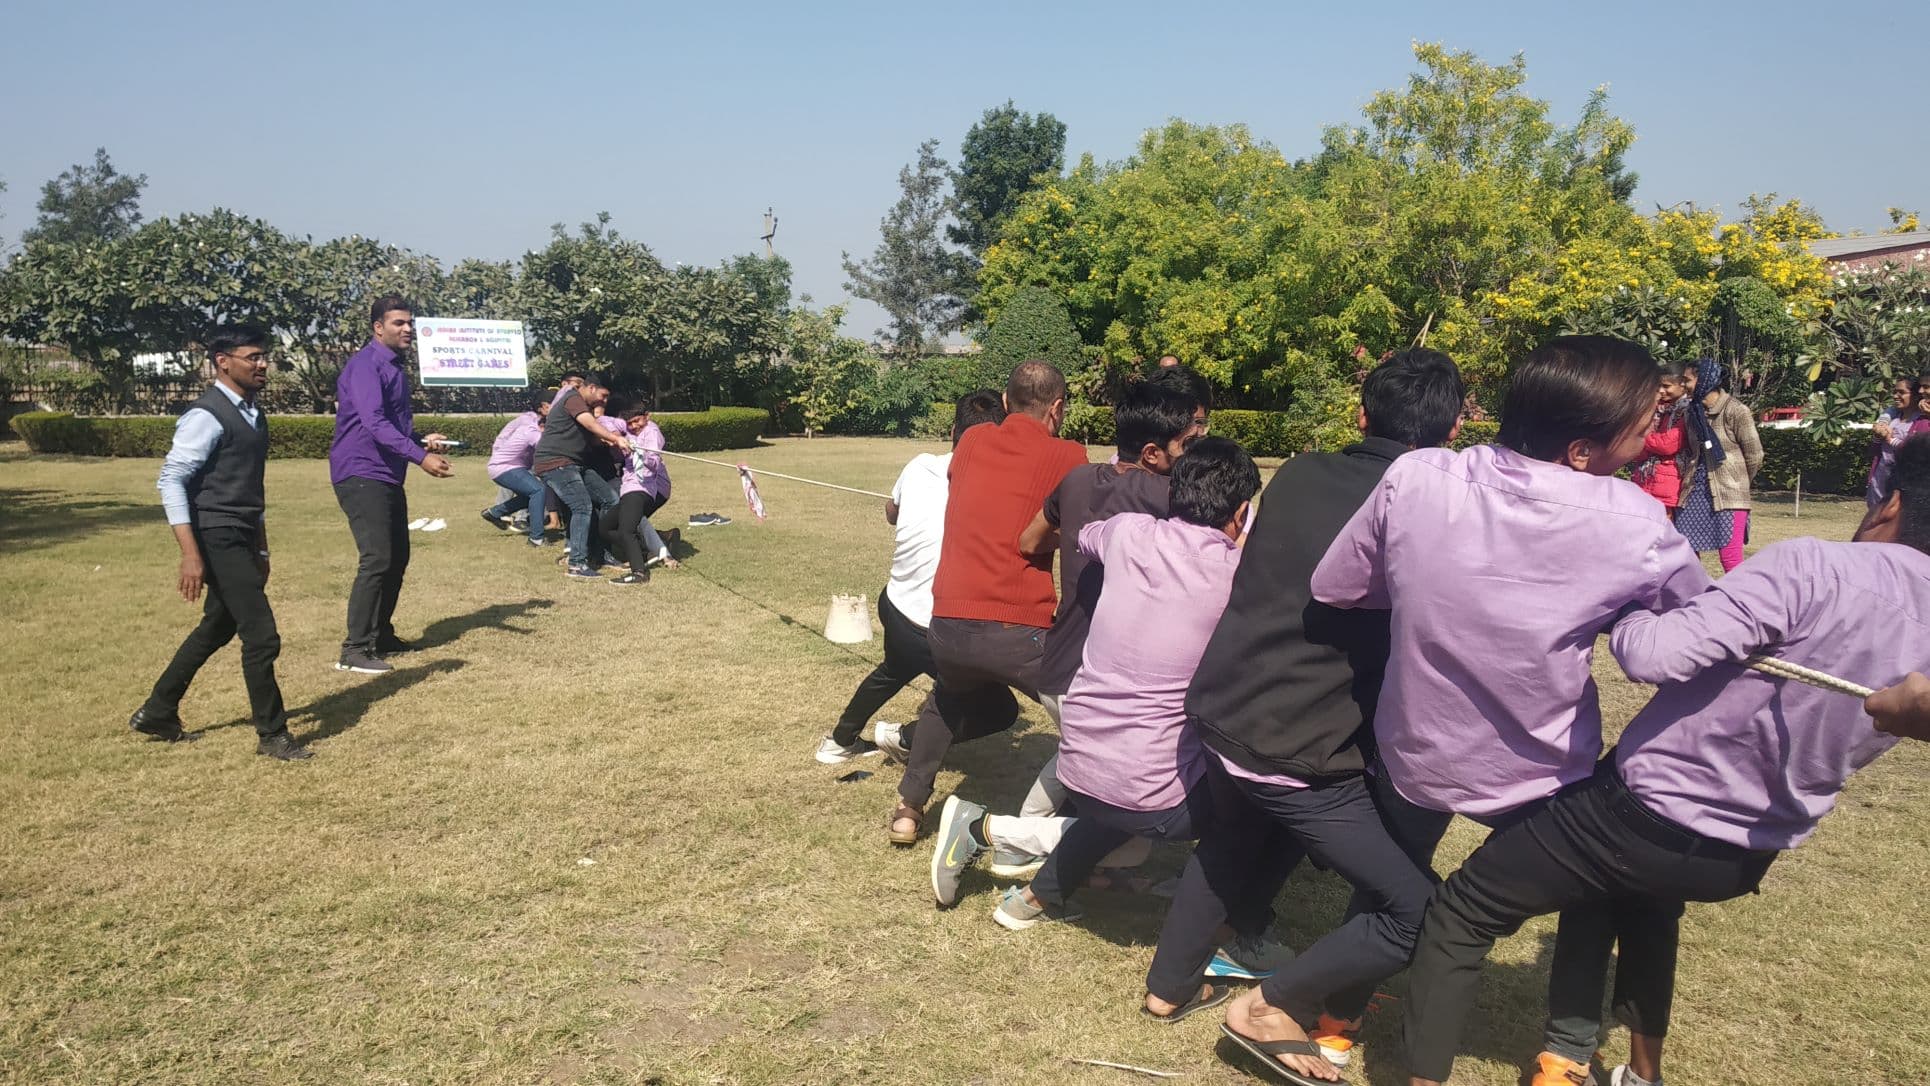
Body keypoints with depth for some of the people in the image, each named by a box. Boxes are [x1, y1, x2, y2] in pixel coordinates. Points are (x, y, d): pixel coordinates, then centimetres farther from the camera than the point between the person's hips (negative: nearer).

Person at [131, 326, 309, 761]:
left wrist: (261, 547, 23)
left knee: (217, 629, 20)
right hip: (218, 540, -10)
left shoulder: (252, 413, 13)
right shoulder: (207, 416, -15)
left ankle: (157, 713, 35)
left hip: (242, 540, 10)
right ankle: (272, 734, 6)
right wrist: (191, 554, -25)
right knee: (262, 636, -7)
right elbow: (171, 480, -19)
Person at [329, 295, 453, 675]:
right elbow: (374, 423, -27)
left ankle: (381, 634, 26)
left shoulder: (395, 367, 16)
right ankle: (355, 650, -10)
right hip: (361, 475, -10)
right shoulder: (366, 365, -13)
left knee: (397, 557, 13)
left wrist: (422, 441, 9)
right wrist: (420, 456, -33)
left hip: (388, 476, 10)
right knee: (377, 559, -14)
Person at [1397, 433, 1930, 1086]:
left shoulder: (1815, 568, -22)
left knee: (1460, 915, 8)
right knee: (1648, 895, 41)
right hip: (1746, 861, 7)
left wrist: (1624, 614, -9)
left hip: (1644, 819, -7)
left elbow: (1655, 655, -30)